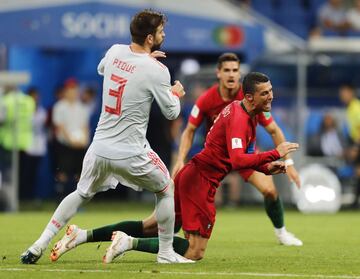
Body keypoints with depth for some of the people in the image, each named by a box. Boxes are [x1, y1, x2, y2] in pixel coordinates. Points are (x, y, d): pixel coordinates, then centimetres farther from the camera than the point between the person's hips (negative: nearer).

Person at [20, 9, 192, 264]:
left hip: (100, 147, 5)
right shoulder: (157, 70, -16)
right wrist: (176, 93, 16)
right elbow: (171, 112, -6)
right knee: (166, 189, 19)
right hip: (132, 154, -5)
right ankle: (166, 253, 21)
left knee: (81, 194, 23)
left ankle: (40, 245, 13)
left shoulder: (114, 52, 0)